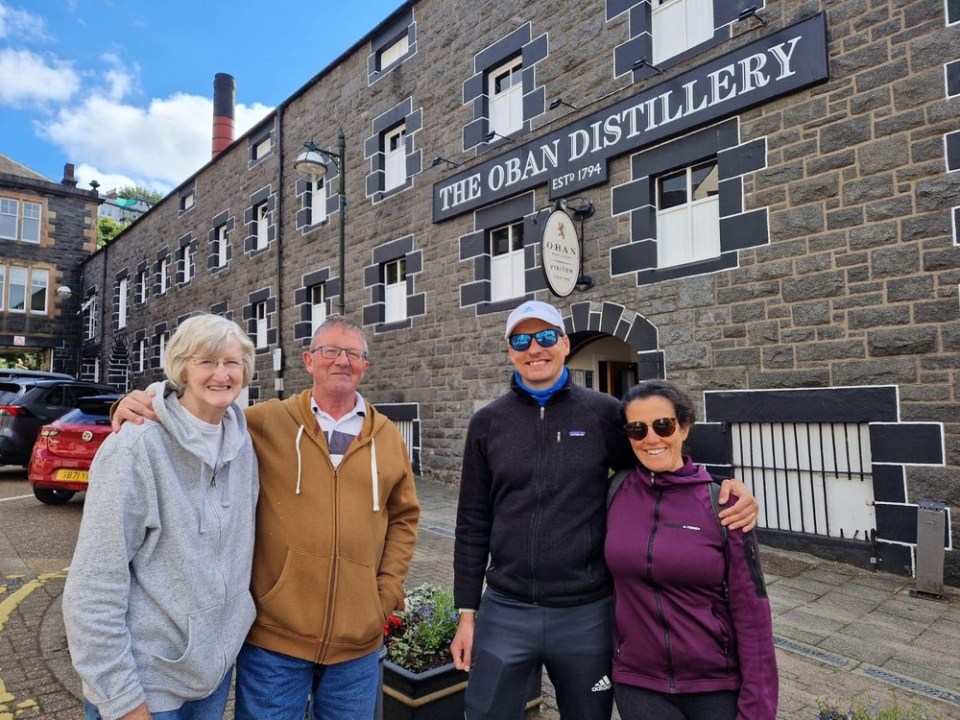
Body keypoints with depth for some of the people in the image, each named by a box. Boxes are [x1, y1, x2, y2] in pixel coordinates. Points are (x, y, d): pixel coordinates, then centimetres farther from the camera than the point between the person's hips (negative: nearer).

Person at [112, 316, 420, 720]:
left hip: (358, 643, 3)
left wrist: (387, 591, 2)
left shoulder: (388, 437, 3)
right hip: (274, 638, -2)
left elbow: (403, 517, 9)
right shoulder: (266, 423, -5)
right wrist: (139, 406, -18)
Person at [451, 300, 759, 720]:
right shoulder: (487, 422, 0)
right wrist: (466, 611, 5)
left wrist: (726, 486, -13)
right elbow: (473, 524, 4)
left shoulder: (604, 413, -4)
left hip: (587, 614, 0)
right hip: (504, 612, 1)